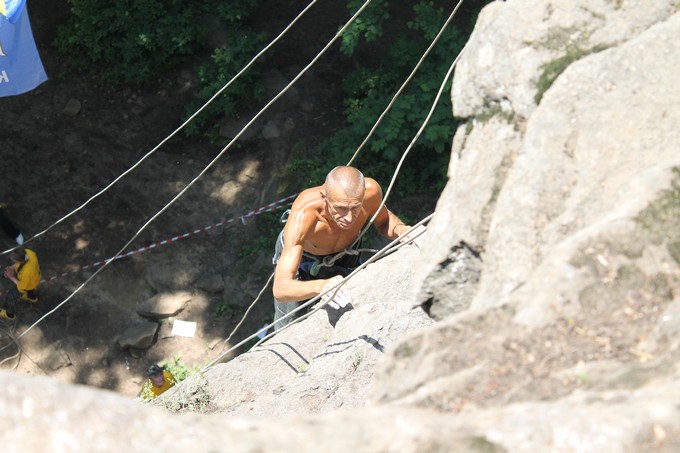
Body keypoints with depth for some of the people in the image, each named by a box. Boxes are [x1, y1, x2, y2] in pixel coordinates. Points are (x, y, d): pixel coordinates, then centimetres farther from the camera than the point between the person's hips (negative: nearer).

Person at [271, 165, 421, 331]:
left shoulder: (370, 189, -37)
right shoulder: (303, 214, -48)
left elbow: (383, 221, -10)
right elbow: (280, 289, -52)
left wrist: (399, 229, -34)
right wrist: (321, 286, -72)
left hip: (344, 254, 3)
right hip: (298, 255, -3)